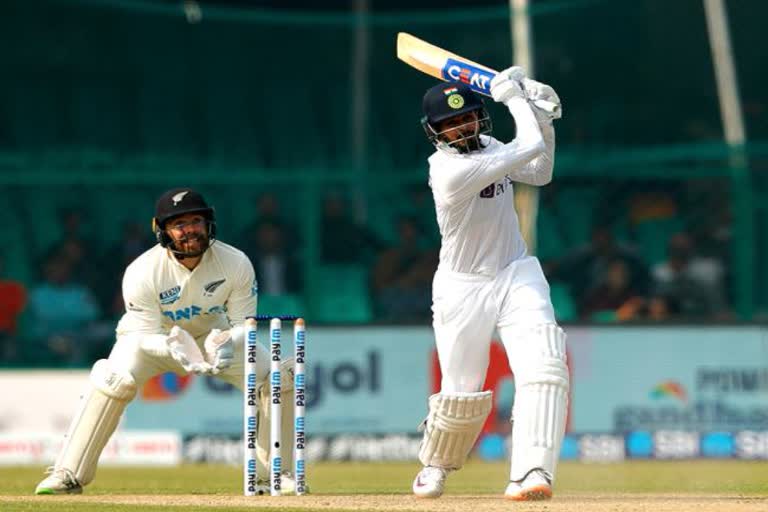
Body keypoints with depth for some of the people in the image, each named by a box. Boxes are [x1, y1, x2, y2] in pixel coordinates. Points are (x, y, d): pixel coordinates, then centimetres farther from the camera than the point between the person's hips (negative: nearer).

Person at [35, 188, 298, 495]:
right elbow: (146, 336, -25)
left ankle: (271, 476, 3)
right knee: (115, 379, -32)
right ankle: (69, 475, -24)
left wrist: (228, 343, -39)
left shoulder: (236, 264, -23)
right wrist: (174, 349, -47)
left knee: (279, 376, -13)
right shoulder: (141, 273, -30)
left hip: (213, 334, 3)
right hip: (155, 338, -3)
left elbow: (244, 323, -16)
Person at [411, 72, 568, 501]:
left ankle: (532, 473, -27)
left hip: (517, 273, 5)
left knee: (544, 366, -18)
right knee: (462, 394, 2)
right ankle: (436, 465, 34)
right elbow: (530, 150, -23)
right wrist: (513, 96, -11)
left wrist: (544, 120, 2)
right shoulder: (450, 169, -23)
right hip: (463, 288, -5)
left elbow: (540, 173, 14)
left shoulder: (486, 146, 2)